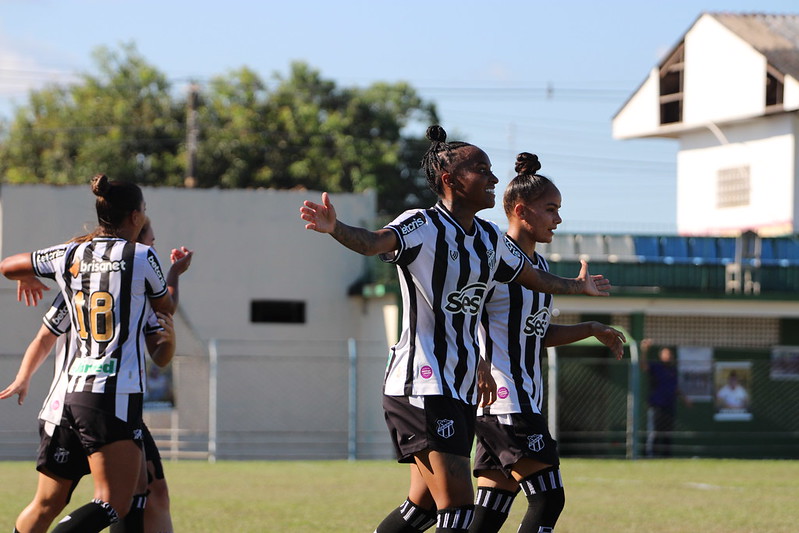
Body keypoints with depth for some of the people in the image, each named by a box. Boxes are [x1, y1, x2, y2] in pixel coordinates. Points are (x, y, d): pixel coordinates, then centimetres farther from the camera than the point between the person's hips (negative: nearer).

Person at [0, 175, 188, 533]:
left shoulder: (69, 256, 7)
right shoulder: (142, 257, -5)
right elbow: (166, 307, 14)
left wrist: (29, 279, 45)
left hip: (76, 392, 7)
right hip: (117, 394, -7)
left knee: (134, 497, 16)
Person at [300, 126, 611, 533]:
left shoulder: (489, 238, 14)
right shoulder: (423, 227, -11)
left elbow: (534, 279, 34)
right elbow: (373, 242, -32)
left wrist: (576, 286, 50)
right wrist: (334, 229, -53)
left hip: (463, 388, 9)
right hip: (422, 387, -9)